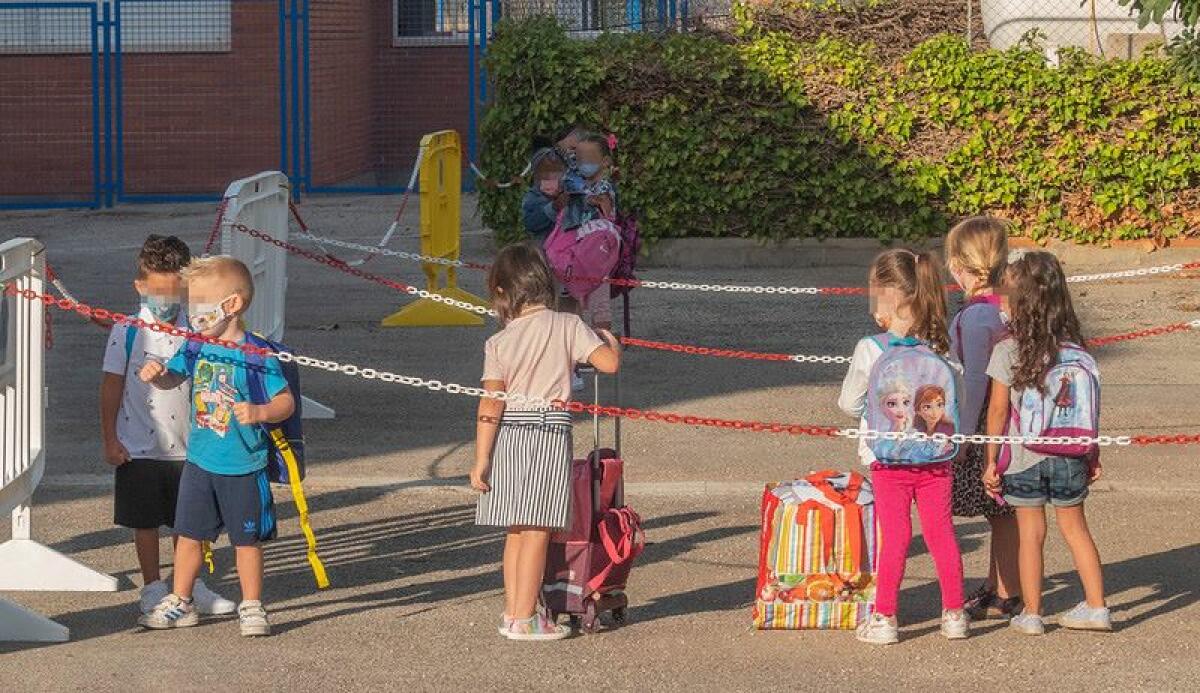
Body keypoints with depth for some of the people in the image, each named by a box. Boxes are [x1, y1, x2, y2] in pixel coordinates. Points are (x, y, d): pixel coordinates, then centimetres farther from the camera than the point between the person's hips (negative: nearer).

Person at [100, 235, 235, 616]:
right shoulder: (127, 333, -8)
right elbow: (112, 385, -4)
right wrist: (110, 439, -5)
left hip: (186, 445, 3)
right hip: (140, 446, -3)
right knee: (146, 522, 7)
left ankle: (192, 586, 24)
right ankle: (152, 588, 19)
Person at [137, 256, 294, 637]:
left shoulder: (256, 355, -16)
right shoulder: (196, 347, 1)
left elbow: (286, 402, -14)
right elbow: (173, 377, 11)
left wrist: (259, 413, -33)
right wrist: (156, 373, -12)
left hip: (243, 466, -5)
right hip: (200, 460, 5)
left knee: (246, 539, 7)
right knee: (188, 534, 13)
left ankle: (251, 607, 20)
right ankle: (179, 603, 25)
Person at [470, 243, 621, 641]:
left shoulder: (499, 342, 1)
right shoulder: (567, 327, -3)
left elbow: (490, 407, -3)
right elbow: (609, 363, -8)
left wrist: (480, 461, -1)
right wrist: (611, 339, 15)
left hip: (507, 437, 3)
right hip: (550, 434, -3)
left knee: (516, 531, 13)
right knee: (537, 530, 0)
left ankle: (512, 611, 20)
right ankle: (523, 619, -1)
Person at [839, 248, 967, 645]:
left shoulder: (870, 349, -14)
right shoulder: (940, 346, -4)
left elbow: (849, 402, -5)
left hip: (889, 459, -3)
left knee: (894, 536, 3)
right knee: (941, 531, 10)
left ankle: (884, 619, 8)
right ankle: (954, 614, 15)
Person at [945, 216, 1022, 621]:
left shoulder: (977, 315, -19)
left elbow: (975, 379, -21)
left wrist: (963, 434, -17)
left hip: (985, 424, -9)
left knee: (1001, 513, -2)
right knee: (1001, 512, 16)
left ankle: (1007, 596, 4)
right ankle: (996, 585, 26)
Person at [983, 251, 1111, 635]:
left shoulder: (1006, 351, -11)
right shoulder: (1074, 347, -2)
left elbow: (998, 410, -8)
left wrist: (991, 461, 0)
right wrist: (1092, 455, 12)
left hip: (1023, 457, -3)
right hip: (1068, 456, 3)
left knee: (1031, 533, 5)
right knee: (1075, 528, 14)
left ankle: (1031, 614, 10)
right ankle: (1096, 607, 15)